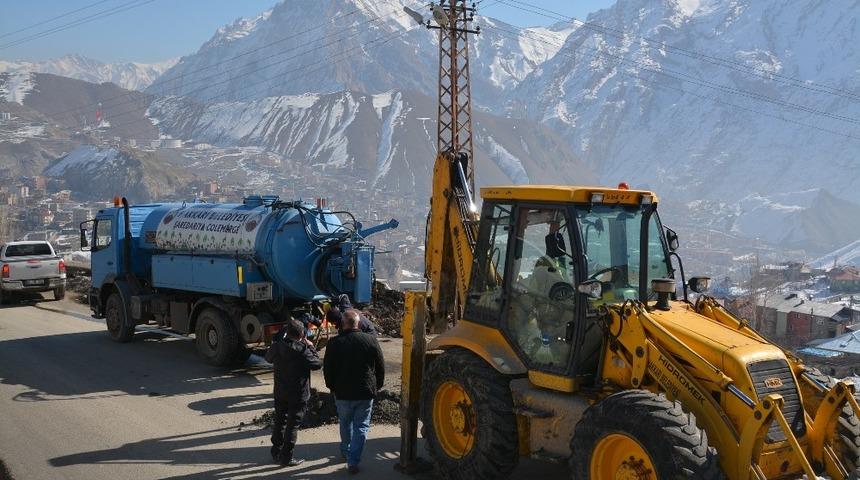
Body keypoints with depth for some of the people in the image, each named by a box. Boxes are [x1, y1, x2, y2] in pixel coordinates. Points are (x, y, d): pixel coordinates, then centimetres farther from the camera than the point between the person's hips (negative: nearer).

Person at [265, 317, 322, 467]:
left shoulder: (276, 346, -7)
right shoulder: (302, 350, -23)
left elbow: (269, 358, 15)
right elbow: (317, 364, -13)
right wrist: (311, 347, -2)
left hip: (280, 392, 5)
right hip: (298, 394, -5)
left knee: (280, 421, 19)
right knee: (293, 425, 4)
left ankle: (276, 453, 31)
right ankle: (286, 458, 9)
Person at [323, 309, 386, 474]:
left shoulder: (335, 343, -9)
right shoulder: (371, 340, -7)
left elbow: (327, 369, -3)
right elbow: (381, 367, 0)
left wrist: (332, 387, 14)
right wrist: (377, 386, 14)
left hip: (343, 392, 1)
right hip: (366, 392, -1)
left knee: (345, 424, 22)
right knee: (361, 426, 6)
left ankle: (346, 452, 40)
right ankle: (353, 462, 0)